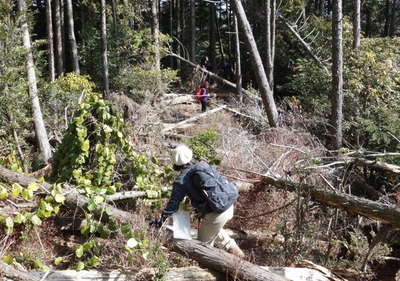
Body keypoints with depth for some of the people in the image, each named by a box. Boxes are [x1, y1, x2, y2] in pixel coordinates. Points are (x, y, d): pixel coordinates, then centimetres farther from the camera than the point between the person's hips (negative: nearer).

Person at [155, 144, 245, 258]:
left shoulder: (181, 181, -8)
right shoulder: (204, 165, 6)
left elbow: (173, 204, -4)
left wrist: (160, 221, 10)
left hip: (216, 214, -7)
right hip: (230, 206, 7)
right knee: (214, 229, 36)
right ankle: (233, 249, 41)